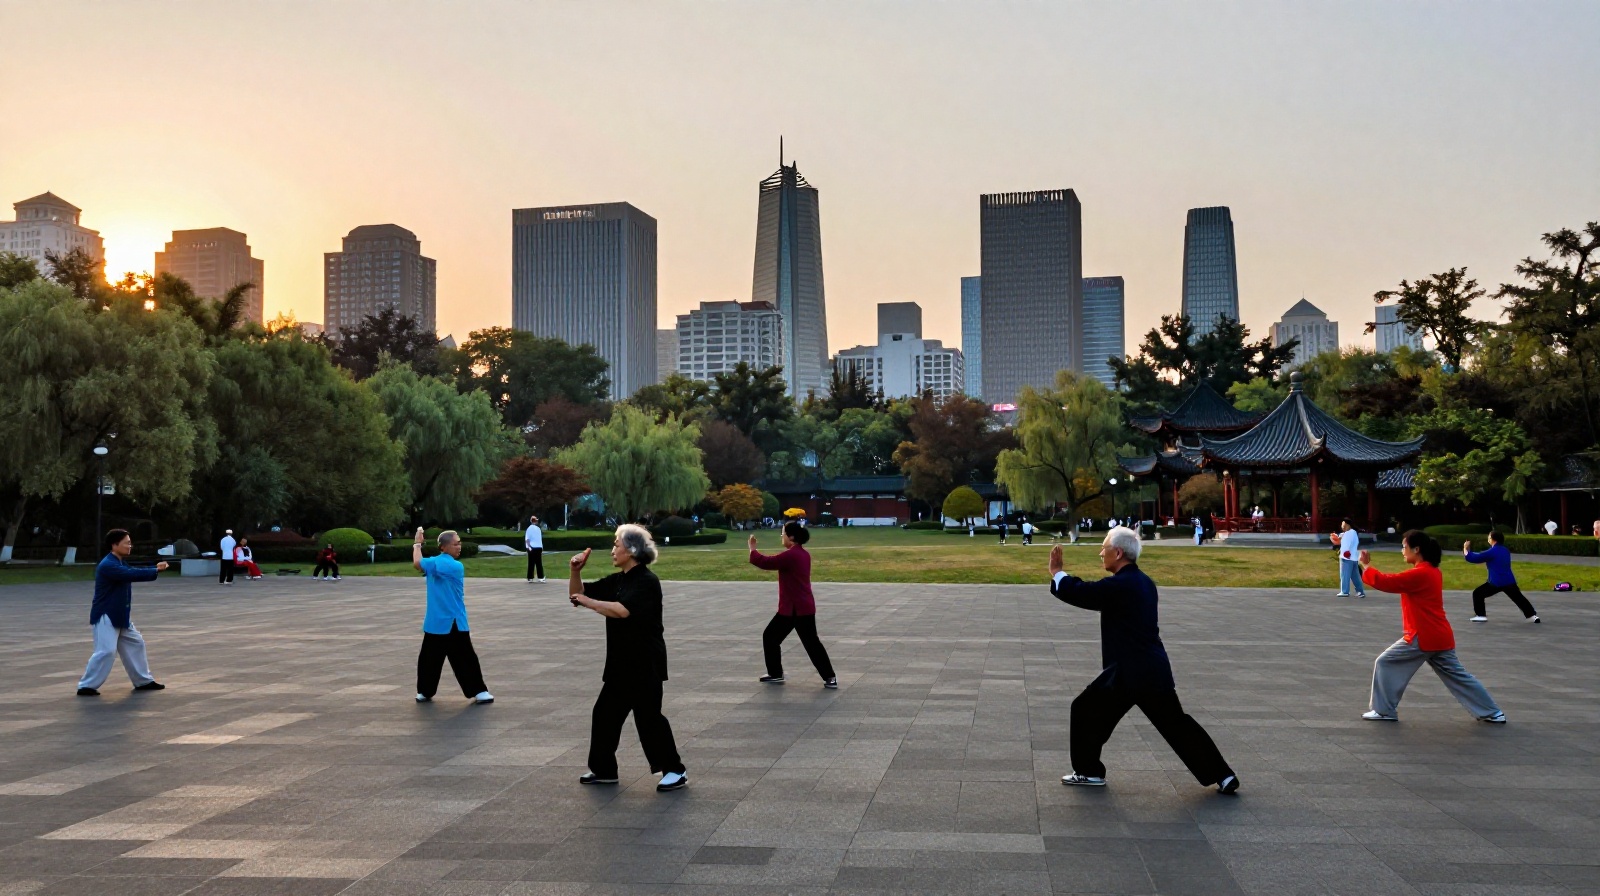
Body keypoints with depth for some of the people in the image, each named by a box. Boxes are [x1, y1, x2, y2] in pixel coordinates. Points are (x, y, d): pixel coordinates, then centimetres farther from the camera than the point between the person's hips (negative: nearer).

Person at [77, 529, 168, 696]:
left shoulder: (121, 563, 14)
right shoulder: (108, 565, -22)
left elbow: (134, 571, 7)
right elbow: (131, 574, -31)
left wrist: (155, 568, -8)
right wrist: (156, 571, -29)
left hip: (120, 616, 10)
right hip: (105, 616, -10)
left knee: (135, 643, 14)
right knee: (106, 651, -14)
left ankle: (144, 681, 24)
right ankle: (86, 686, -5)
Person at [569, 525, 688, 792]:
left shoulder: (646, 581, -17)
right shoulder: (616, 580, 11)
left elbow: (622, 610, -31)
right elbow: (578, 594, 15)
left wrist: (587, 602, -21)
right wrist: (576, 571, -3)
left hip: (645, 662, -9)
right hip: (621, 662, 9)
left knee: (648, 715, -7)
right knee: (605, 713, 14)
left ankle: (675, 771, 3)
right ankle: (603, 769, 27)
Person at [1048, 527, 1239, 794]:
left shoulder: (1120, 585, -17)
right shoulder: (1143, 582, 12)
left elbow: (1080, 594, -16)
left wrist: (1057, 572, -1)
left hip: (1129, 672, -9)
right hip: (1155, 669, 9)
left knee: (1086, 712, 6)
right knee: (1175, 722, 16)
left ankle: (1089, 772, 15)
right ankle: (1222, 775, 17)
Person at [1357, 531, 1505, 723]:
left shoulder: (1419, 574, -18)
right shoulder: (1431, 571, 12)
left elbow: (1387, 582, -18)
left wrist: (1366, 566, -8)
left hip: (1423, 638, -9)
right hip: (1439, 636, 9)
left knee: (1385, 664, -1)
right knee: (1457, 675, 17)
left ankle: (1384, 711, 4)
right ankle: (1492, 712, 23)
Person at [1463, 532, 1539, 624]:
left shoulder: (1491, 552, -11)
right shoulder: (1506, 551, 12)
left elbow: (1472, 558, -9)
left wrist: (1465, 549, 4)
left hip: (1496, 583, -7)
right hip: (1510, 581, 7)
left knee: (1477, 594, 6)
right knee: (1519, 599, 21)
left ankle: (1480, 616, 2)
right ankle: (1532, 615, 19)